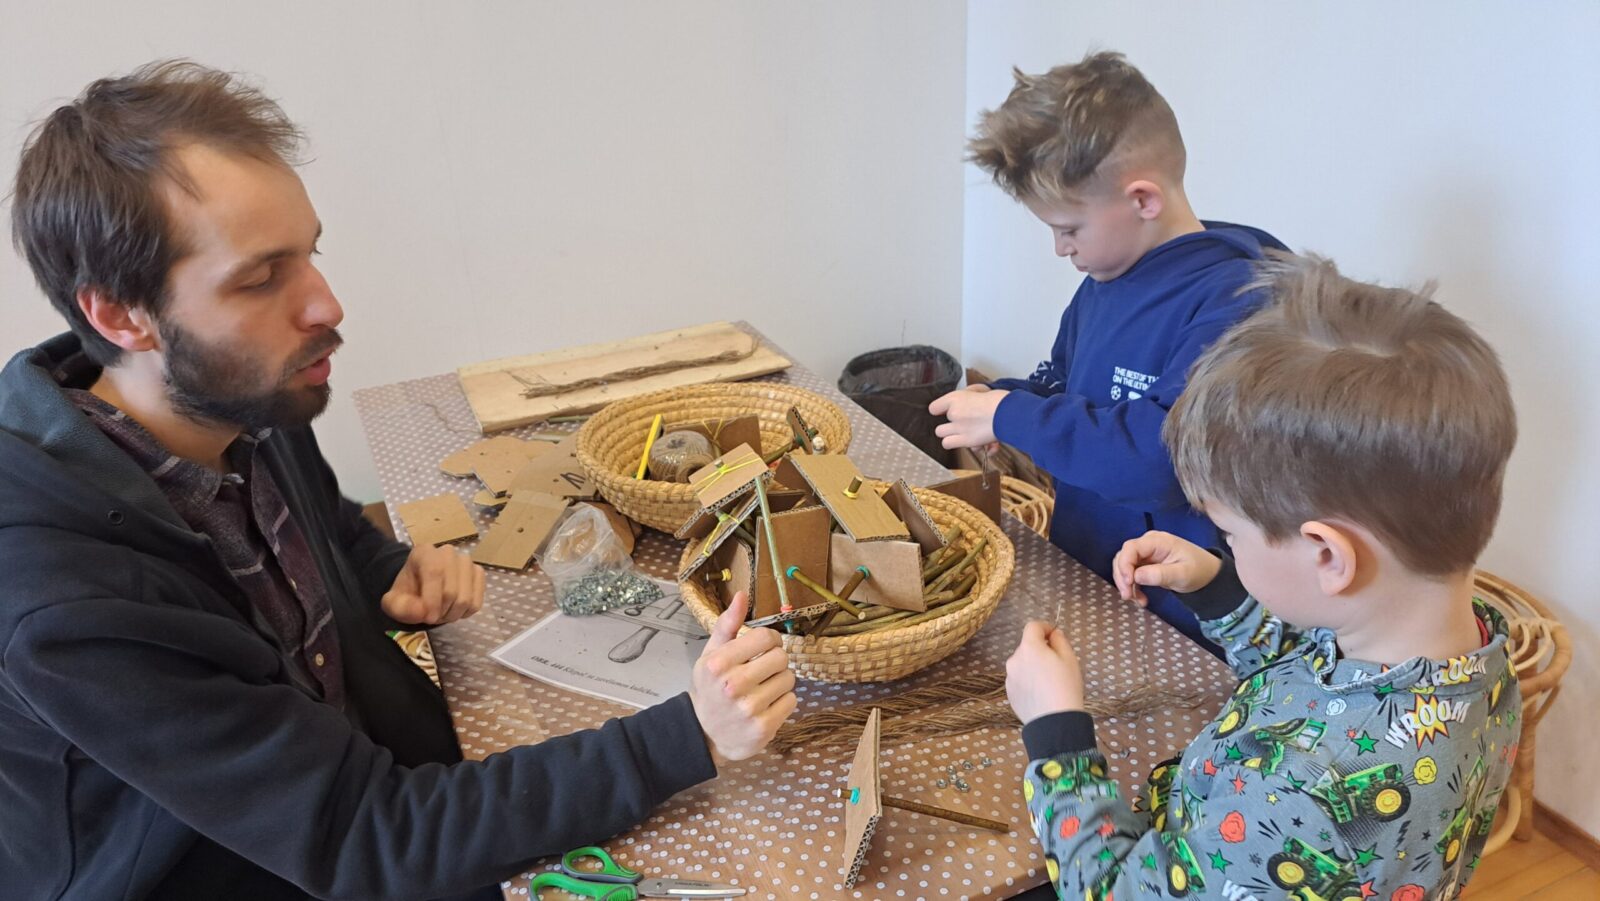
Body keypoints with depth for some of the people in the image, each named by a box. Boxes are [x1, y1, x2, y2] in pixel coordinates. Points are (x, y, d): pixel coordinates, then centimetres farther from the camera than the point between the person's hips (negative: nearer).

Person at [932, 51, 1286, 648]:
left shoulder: (1235, 301, -18)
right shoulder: (1103, 282, 9)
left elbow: (1164, 457, -29)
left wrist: (1011, 416, -19)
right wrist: (989, 401, 3)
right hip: (1074, 581, 8)